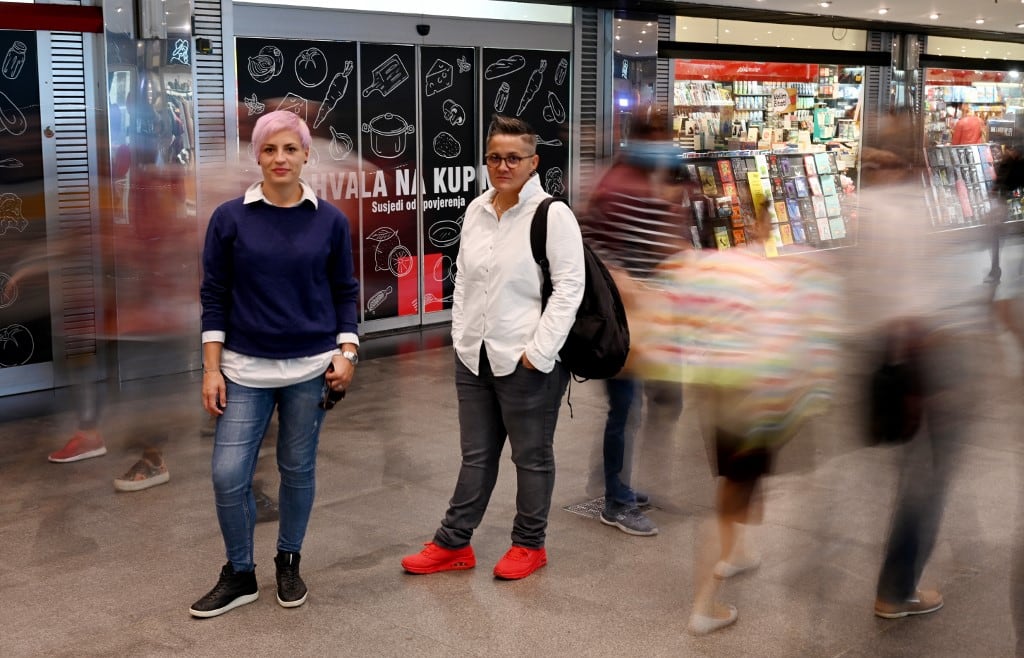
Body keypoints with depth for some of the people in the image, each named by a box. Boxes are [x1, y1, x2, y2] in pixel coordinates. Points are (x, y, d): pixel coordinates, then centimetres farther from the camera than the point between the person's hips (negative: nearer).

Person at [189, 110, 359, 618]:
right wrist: (211, 369, -3)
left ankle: (289, 564, 30)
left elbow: (345, 292, 7)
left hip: (311, 367, 0)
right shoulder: (230, 218, -2)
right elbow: (214, 296, 1)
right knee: (228, 475, -3)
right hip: (246, 368, 0)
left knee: (298, 469, 9)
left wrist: (347, 353, -4)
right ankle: (239, 575, 17)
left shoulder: (330, 221, 0)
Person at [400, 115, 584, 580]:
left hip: (527, 360, -6)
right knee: (476, 455, 15)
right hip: (474, 357, 6)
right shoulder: (476, 210, 10)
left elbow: (569, 287, -13)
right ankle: (453, 543, 23)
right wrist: (461, 337, 7)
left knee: (532, 456, 9)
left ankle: (529, 544, 25)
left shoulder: (553, 214, -10)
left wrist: (538, 353, -15)